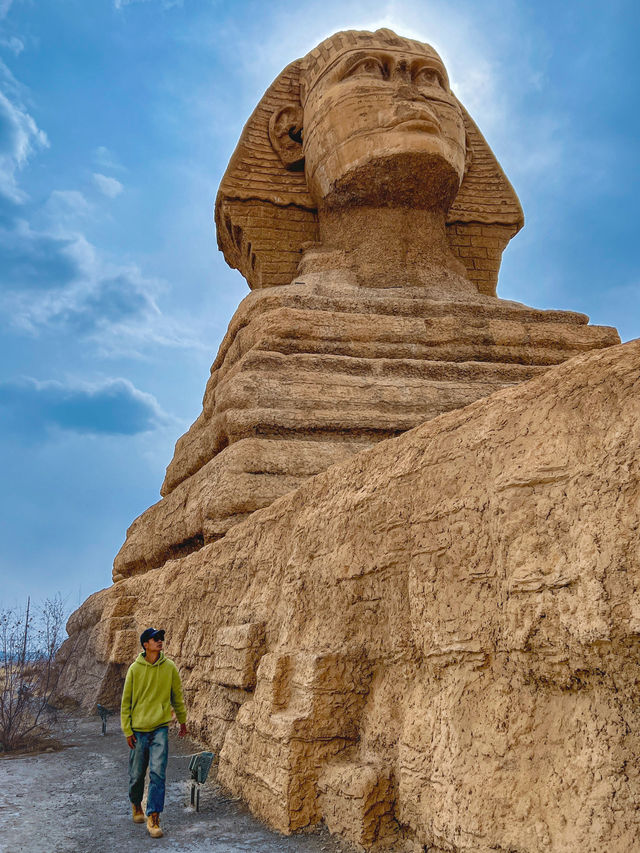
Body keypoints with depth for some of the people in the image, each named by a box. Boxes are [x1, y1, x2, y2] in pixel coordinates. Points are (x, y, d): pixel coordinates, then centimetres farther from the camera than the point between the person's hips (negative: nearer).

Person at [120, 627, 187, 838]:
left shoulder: (170, 668, -1)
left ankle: (153, 818, -2)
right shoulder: (135, 669, -5)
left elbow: (177, 696, 11)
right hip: (138, 729, 0)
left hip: (160, 728, 0)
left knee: (158, 773, -9)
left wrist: (182, 721, 19)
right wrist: (127, 729, -2)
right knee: (137, 774, 12)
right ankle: (136, 805, 38)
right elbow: (126, 701, 1)